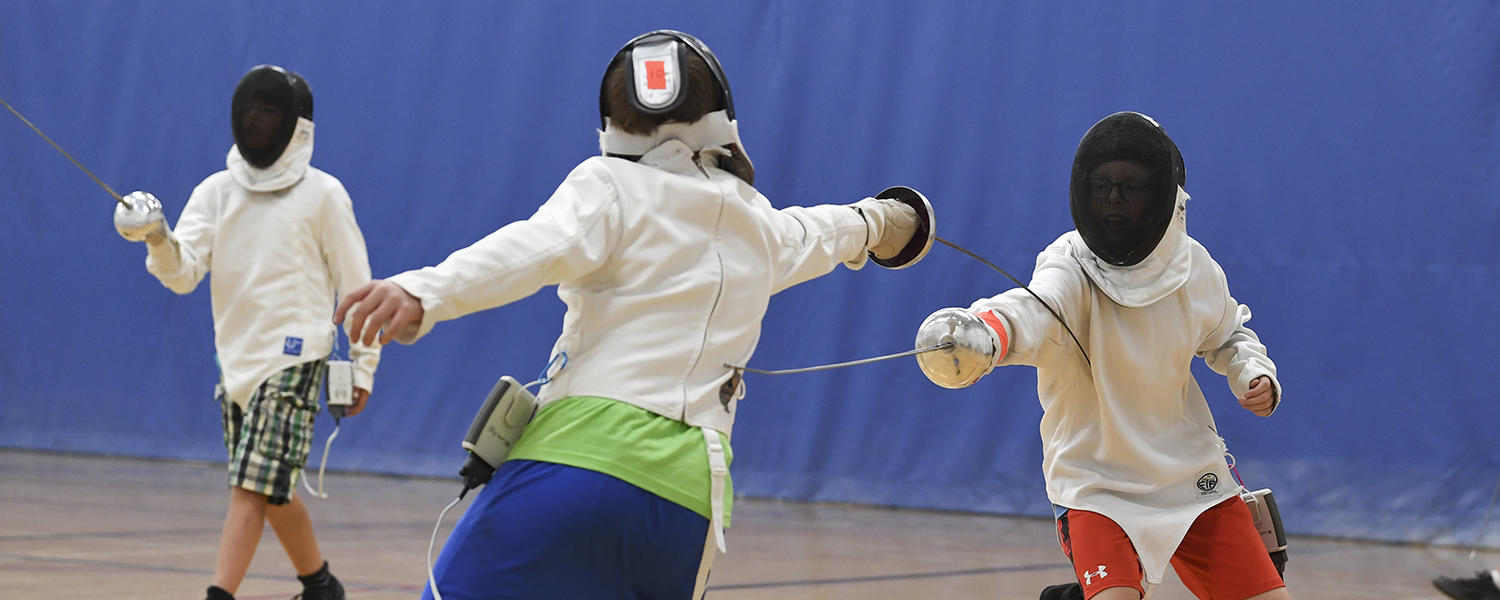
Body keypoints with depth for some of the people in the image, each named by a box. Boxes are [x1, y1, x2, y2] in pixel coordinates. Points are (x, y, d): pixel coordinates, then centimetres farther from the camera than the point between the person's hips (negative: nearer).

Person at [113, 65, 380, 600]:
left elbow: (356, 285, -1)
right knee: (272, 489, 16)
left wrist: (364, 366, -2)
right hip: (236, 359, 6)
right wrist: (157, 237, -30)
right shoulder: (216, 191, 3)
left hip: (293, 360, -6)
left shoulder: (322, 194, -7)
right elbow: (182, 274, -9)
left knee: (250, 487, -15)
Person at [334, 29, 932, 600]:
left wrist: (423, 293, -32)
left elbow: (538, 248, -16)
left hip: (579, 458, -5)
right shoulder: (758, 227, 22)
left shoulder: (610, 185, 6)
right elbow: (812, 236, 47)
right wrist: (870, 222, 70)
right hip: (688, 500, 5)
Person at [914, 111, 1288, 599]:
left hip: (1190, 477, 4)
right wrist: (983, 330, -67)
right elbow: (1031, 311, -45)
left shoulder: (1193, 267, -7)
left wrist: (1255, 374, -5)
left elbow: (1227, 335, 16)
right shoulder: (1071, 272, -21)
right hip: (1096, 483, -4)